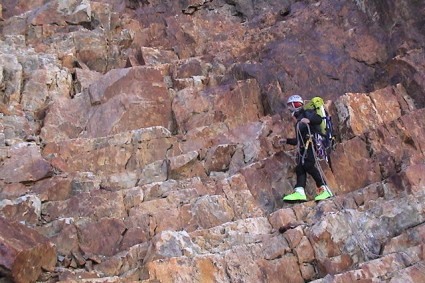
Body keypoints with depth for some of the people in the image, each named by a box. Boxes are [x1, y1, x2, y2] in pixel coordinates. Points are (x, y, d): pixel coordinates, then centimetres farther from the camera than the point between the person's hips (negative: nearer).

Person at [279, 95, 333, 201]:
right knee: (300, 167, -8)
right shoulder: (298, 121, 33)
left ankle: (324, 189, -22)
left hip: (312, 142, -9)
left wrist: (309, 120, -28)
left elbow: (319, 119, -12)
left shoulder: (307, 113, 8)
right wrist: (286, 141, 34)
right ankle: (299, 192, -22)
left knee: (308, 165, -24)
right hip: (304, 146, 9)